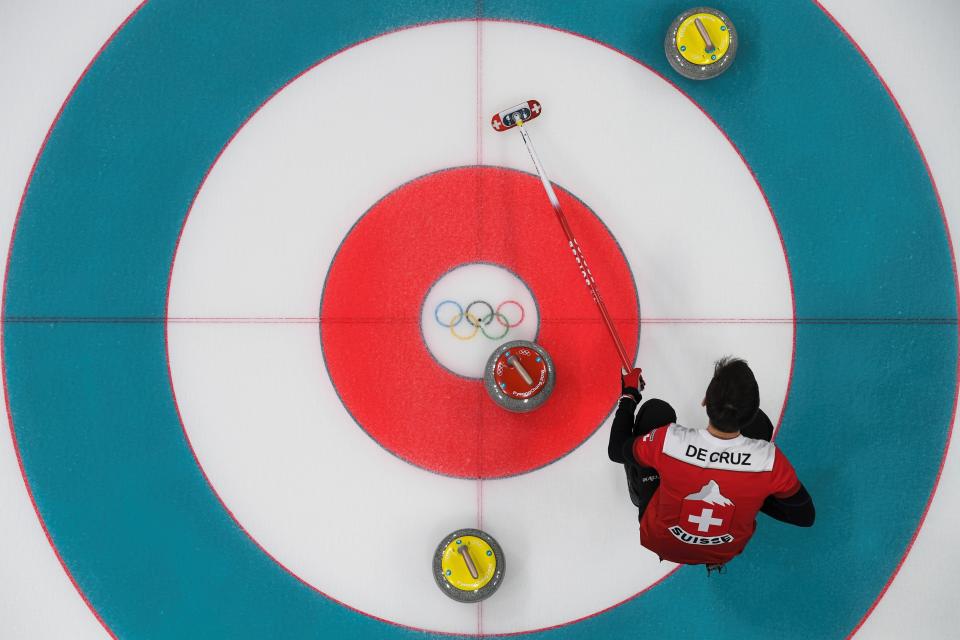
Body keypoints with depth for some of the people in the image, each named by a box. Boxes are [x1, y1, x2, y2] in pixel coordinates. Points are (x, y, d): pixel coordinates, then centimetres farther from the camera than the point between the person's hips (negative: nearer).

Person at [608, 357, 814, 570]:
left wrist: (628, 395, 3)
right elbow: (805, 516, -16)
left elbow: (617, 451, -12)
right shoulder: (769, 459, -33)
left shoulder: (668, 441, -35)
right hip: (726, 551, 1)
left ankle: (640, 494, 34)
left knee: (656, 410, 3)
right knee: (758, 422, 3)